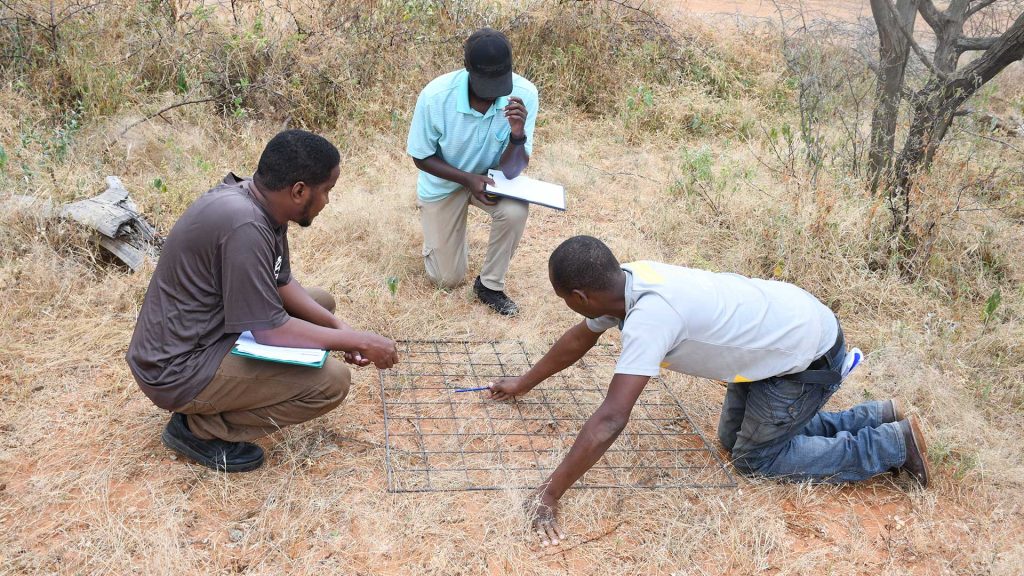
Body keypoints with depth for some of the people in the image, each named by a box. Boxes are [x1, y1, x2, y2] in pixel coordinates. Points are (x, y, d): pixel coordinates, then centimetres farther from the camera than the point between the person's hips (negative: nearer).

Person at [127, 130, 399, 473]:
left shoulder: (262, 204, -1)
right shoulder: (244, 225, -29)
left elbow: (282, 284, 11)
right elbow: (272, 331, -26)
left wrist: (338, 326, -1)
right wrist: (360, 342, -16)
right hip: (176, 370, -10)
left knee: (322, 302, 16)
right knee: (331, 381, -19)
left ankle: (215, 399, 12)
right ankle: (198, 427, -4)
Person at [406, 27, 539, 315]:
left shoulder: (524, 94, -28)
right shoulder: (435, 96, -31)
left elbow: (510, 170, -24)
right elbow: (421, 158, -15)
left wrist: (518, 135, -44)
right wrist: (468, 179, -29)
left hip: (490, 176, 1)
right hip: (443, 181, -1)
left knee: (515, 211, -34)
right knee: (447, 279, 4)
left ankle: (489, 284, -8)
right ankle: (437, 229, 37)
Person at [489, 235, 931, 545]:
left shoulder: (648, 318, -37)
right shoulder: (623, 282, -9)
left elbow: (610, 421, -41)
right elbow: (579, 339, 11)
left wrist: (548, 497, -35)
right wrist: (523, 384, 21)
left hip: (809, 355, -8)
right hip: (783, 329, 9)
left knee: (756, 458, 4)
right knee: (733, 438, 17)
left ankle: (893, 444, 13)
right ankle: (877, 416, 26)